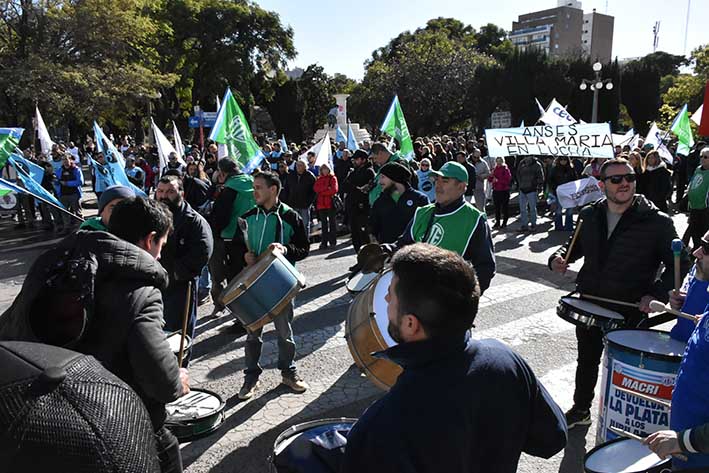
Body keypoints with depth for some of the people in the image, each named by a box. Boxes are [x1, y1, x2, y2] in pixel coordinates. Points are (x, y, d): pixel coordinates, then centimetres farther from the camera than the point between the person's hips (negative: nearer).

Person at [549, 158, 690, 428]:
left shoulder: (656, 222, -12)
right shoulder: (589, 216, 1)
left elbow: (679, 263, -6)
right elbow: (576, 245, 17)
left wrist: (656, 293, -20)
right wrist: (559, 257, -5)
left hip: (630, 311, -4)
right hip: (589, 303, 5)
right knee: (587, 360, 21)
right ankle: (580, 410, 42)